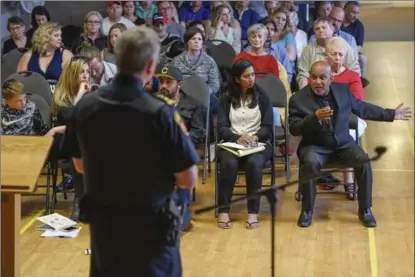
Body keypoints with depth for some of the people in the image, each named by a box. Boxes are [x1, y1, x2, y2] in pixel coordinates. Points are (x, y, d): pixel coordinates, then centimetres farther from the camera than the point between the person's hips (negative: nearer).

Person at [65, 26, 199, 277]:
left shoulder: (85, 106, -6)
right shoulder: (159, 113, -21)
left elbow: (80, 165, 9)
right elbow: (188, 180, -16)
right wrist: (181, 135, 0)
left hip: (102, 223, 5)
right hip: (150, 226, -4)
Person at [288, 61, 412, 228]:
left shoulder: (343, 90, 3)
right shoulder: (298, 99, -8)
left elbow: (362, 108, 16)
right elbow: (293, 129, -15)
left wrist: (392, 115, 18)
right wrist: (315, 117, -31)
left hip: (343, 144, 3)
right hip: (315, 146, -3)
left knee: (363, 161, -24)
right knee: (310, 163, -35)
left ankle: (365, 210, -6)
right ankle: (307, 210, -15)